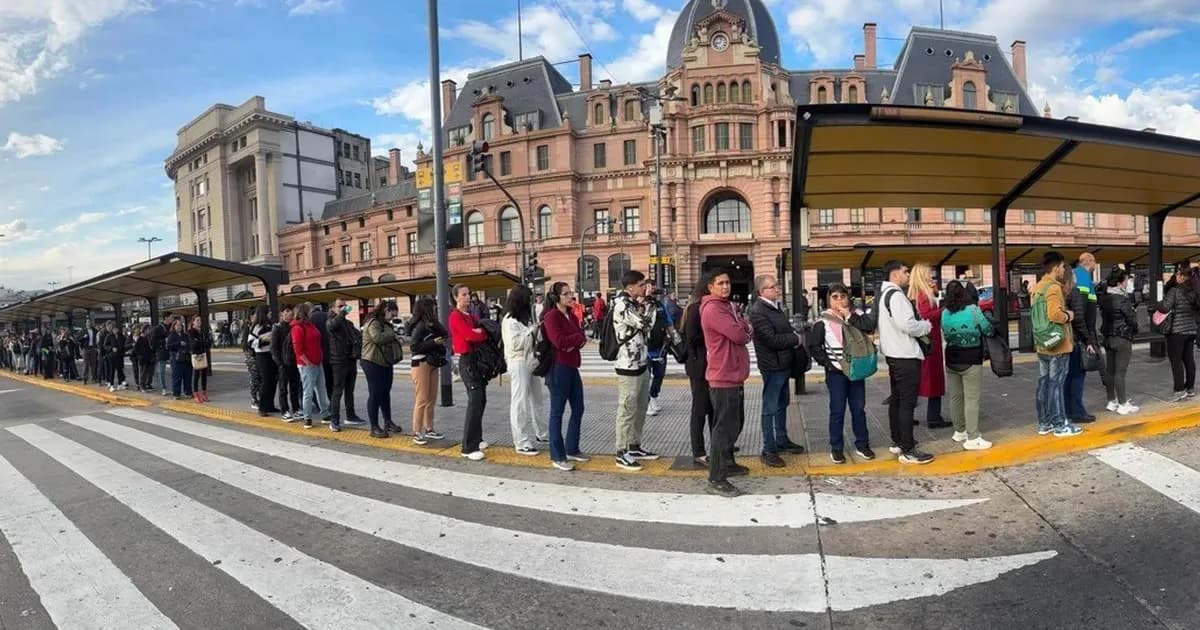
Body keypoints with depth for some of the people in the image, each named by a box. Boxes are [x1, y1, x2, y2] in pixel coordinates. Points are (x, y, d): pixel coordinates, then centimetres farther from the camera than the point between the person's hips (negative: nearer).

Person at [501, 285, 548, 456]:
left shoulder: (526, 317, 13)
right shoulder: (509, 320, -12)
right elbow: (515, 343, -20)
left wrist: (536, 330, 4)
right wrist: (532, 331, -15)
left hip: (531, 362, 9)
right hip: (518, 364, -9)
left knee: (538, 397, 18)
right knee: (520, 403, -4)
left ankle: (538, 432, 35)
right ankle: (521, 443, 3)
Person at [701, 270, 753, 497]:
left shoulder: (727, 306, 17)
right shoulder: (713, 309, -17)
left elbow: (747, 332, 14)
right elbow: (739, 335, -22)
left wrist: (743, 328, -7)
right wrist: (743, 329, -1)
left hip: (734, 376, 10)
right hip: (723, 378, -10)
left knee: (734, 423, 21)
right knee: (724, 427, -7)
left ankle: (727, 462, 37)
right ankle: (716, 480, -1)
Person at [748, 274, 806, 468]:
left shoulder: (776, 307, 12)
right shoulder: (758, 312, -18)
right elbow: (771, 339, -23)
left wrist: (794, 337, 1)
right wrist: (796, 339, -11)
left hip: (784, 363, 9)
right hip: (772, 365, -9)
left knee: (782, 404, 20)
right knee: (770, 408, -2)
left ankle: (782, 440, 34)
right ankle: (768, 450, 6)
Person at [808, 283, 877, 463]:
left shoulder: (856, 315, 4)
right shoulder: (823, 320, -5)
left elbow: (871, 326, -16)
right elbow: (813, 346, -5)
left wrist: (850, 316, -16)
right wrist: (827, 364, -10)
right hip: (835, 371, -3)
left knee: (859, 408, 10)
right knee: (837, 410, 2)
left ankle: (862, 445, 23)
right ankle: (836, 448, 13)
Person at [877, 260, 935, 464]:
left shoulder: (886, 295, 16)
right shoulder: (896, 295, -16)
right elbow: (907, 325, -25)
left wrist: (920, 326, 11)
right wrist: (926, 326, -7)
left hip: (894, 355, 11)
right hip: (906, 356, -11)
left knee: (897, 399, 17)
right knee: (907, 402, -7)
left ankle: (897, 442, 27)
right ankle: (908, 451, -4)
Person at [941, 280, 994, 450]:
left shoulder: (945, 314, 1)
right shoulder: (973, 310, -10)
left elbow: (946, 336, 4)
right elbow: (988, 331, -4)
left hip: (951, 360, 5)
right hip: (971, 360, -4)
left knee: (955, 397, 14)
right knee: (971, 399, -1)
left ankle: (959, 431, 26)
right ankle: (972, 438, 0)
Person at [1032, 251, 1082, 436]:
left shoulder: (1037, 287, 11)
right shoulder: (1053, 287, -17)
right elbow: (1055, 314, -30)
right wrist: (1068, 316, -12)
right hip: (1058, 344, -8)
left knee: (1043, 383, 11)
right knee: (1056, 385, -1)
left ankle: (1044, 423, 18)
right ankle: (1060, 425, 7)